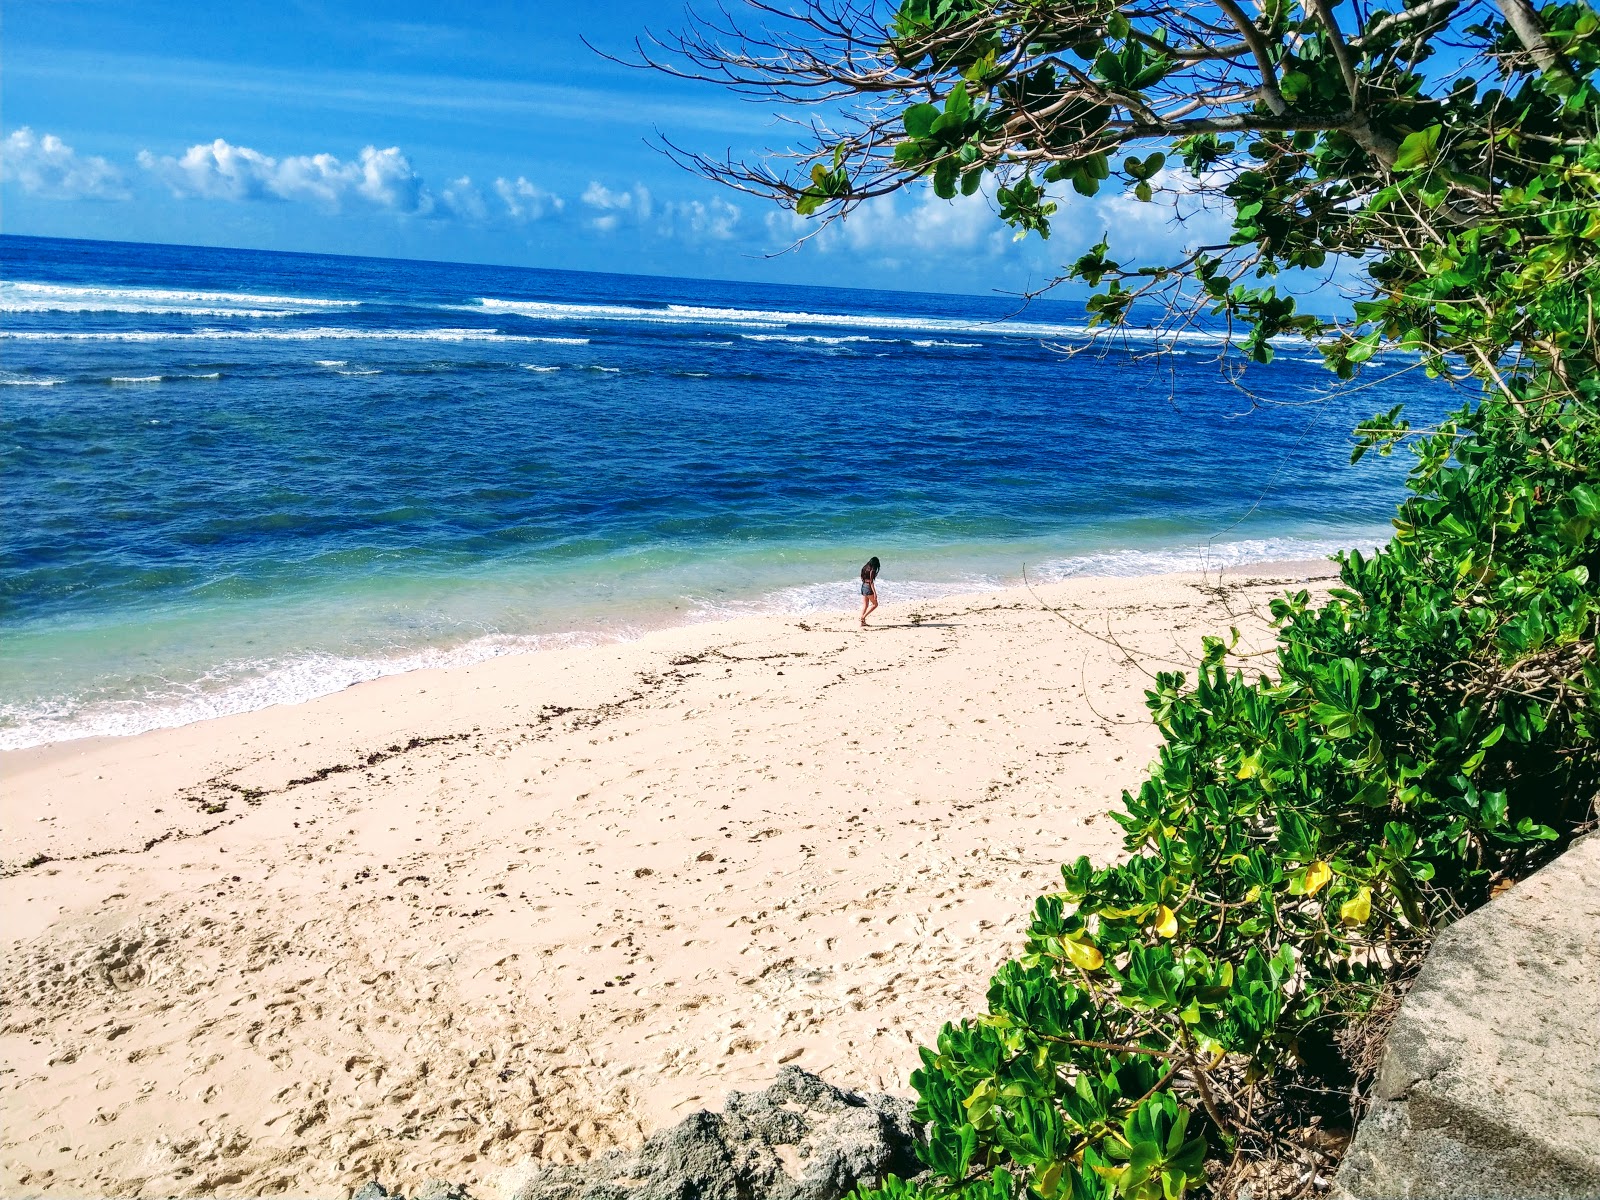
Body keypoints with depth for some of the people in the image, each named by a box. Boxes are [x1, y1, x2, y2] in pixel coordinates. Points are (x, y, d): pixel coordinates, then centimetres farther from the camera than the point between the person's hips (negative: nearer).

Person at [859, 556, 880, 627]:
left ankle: (862, 622, 11)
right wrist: (874, 592, -17)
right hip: (868, 587, -8)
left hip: (863, 586, 8)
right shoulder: (872, 570, -14)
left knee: (865, 605, 12)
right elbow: (871, 582, -18)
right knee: (874, 604, 4)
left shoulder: (865, 568, 9)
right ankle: (863, 617, -5)